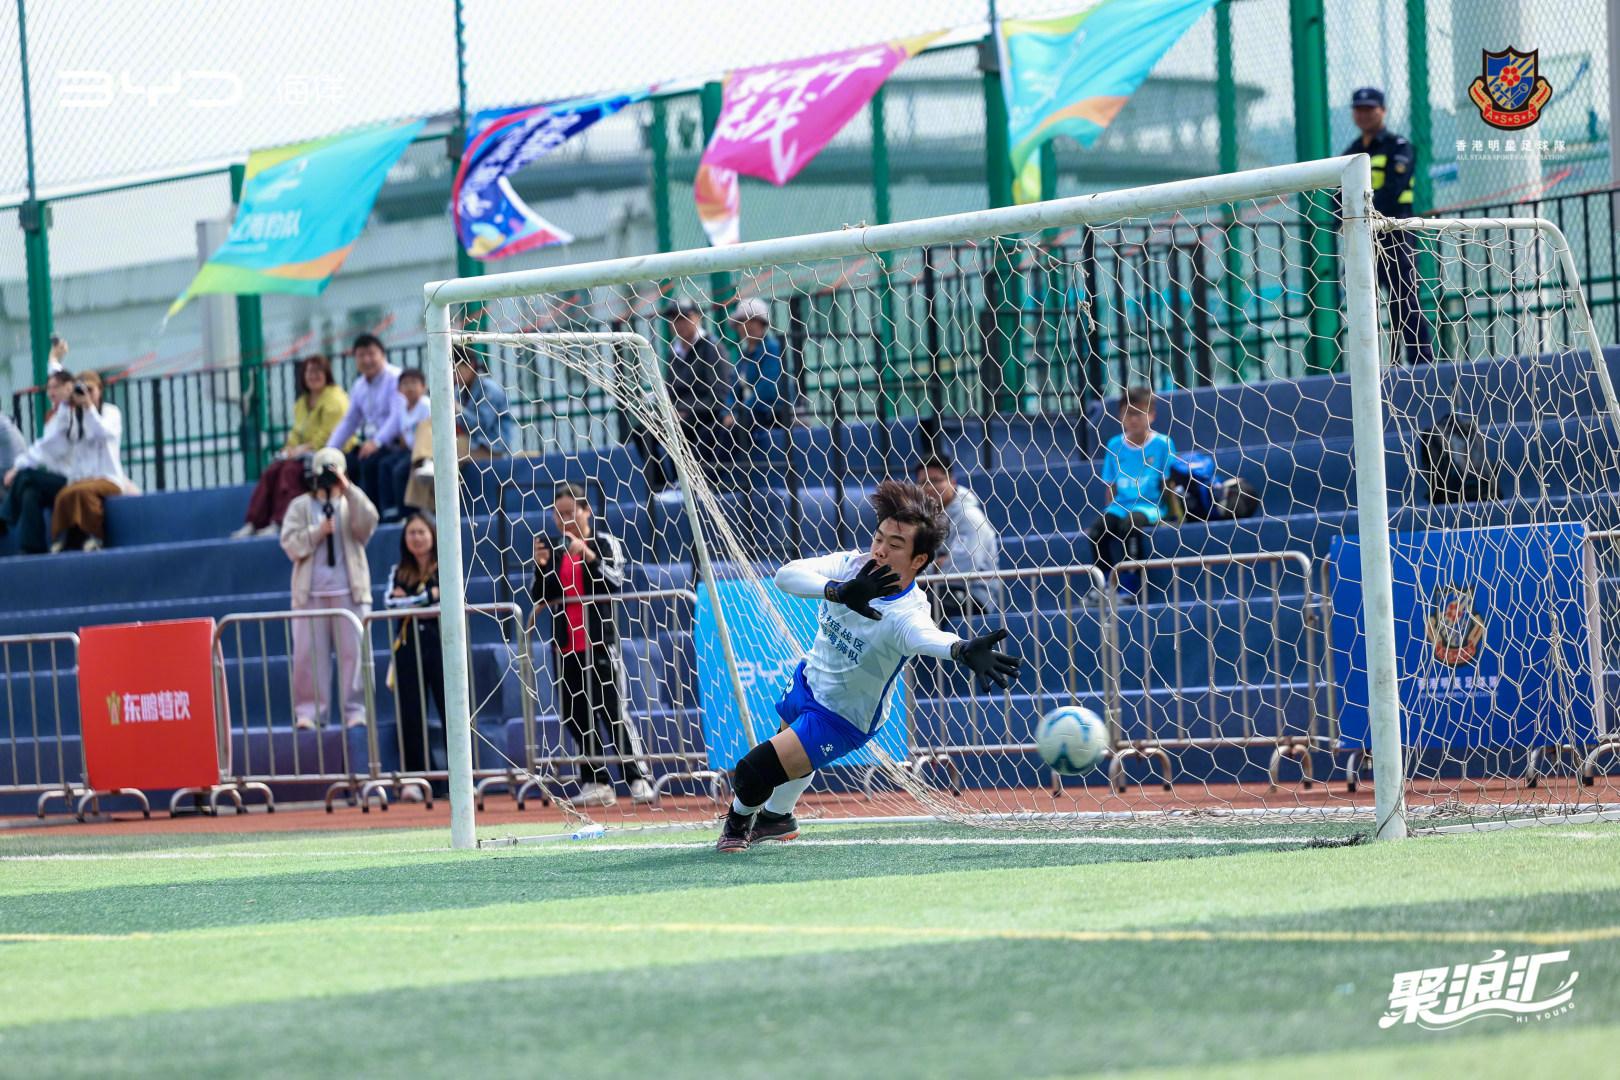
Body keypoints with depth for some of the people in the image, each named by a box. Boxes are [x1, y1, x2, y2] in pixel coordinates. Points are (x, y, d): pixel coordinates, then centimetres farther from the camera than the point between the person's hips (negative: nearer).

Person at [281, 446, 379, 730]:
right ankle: (309, 710, -1)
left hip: (350, 592, 0)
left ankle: (355, 710, -2)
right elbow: (290, 544, 1)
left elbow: (367, 523, -11)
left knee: (354, 651, -4)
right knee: (309, 653, -3)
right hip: (310, 593, 0)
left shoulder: (351, 503, 11)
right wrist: (318, 532, -12)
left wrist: (348, 490, -18)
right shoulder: (301, 506, 11)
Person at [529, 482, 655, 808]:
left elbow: (617, 581, -13)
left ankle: (639, 778, -10)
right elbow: (540, 598, 10)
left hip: (600, 643, -5)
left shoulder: (606, 544, 1)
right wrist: (541, 567, -6)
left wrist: (589, 557, -24)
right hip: (566, 646, 5)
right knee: (578, 717, 4)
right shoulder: (554, 551, 12)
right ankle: (596, 783, 7)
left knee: (614, 713, -10)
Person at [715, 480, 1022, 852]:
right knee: (787, 749, 33)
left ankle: (739, 820, 26)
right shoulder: (852, 565, -23)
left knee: (754, 771, -11)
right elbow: (786, 575, -38)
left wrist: (962, 649, -87)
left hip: (841, 719, -6)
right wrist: (840, 592, -57)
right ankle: (777, 818, 66)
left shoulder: (908, 613, -38)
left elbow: (929, 638, -62)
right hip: (808, 682, 6)